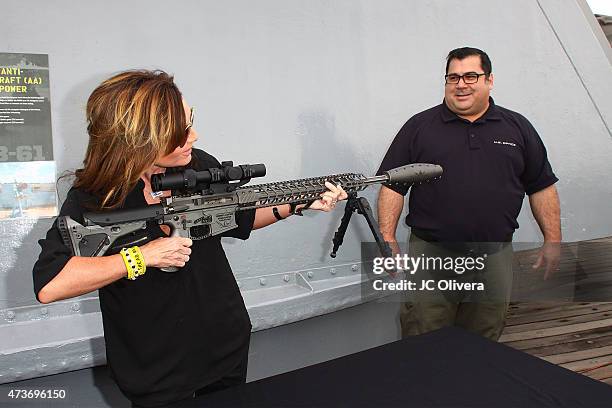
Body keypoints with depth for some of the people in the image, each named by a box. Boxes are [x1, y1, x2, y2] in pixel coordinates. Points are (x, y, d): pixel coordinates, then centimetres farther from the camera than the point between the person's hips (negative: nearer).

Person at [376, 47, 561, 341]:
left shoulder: (517, 128, 11)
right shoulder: (419, 127, 3)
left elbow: (542, 187, 14)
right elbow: (393, 186, 0)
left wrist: (552, 241, 8)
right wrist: (388, 239, -8)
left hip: (495, 258, 3)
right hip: (431, 256, -2)